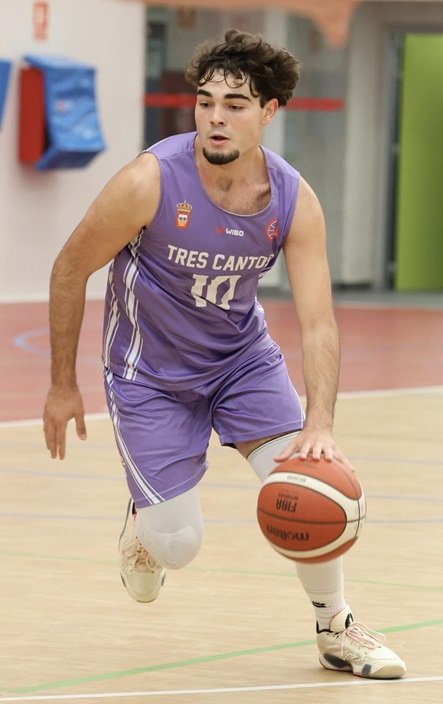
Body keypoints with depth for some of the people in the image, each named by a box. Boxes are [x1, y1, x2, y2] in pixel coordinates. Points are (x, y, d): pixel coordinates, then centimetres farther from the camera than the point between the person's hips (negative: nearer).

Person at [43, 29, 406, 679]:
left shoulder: (294, 201, -17)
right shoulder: (149, 182, -26)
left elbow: (318, 322, -18)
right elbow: (71, 270, -12)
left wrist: (319, 424, -33)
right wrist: (63, 385, -6)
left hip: (243, 357, 3)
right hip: (150, 374, -3)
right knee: (178, 545, -7)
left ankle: (337, 630, 10)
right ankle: (143, 527, 33)